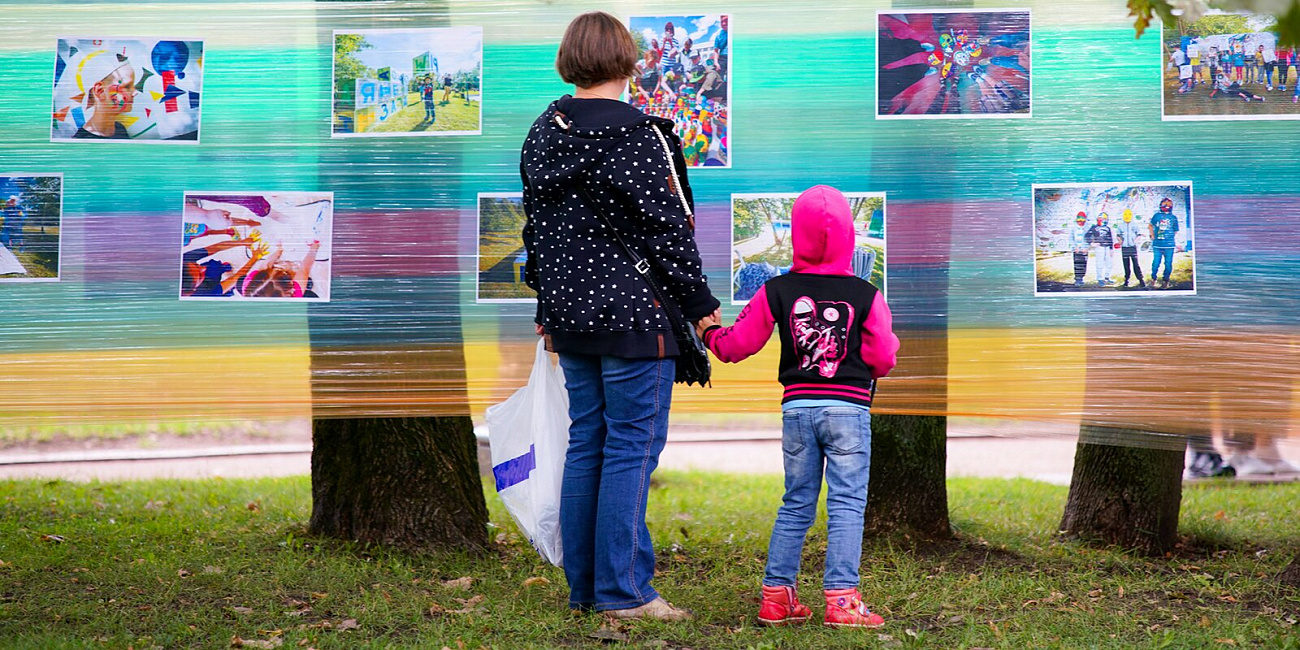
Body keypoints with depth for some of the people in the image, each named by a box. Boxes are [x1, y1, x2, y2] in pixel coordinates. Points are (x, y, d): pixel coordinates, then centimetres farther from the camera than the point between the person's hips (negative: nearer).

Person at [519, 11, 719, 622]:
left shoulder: (542, 135, 9)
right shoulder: (638, 136, -13)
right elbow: (668, 230, -13)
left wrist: (547, 306, 25)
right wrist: (700, 305, -4)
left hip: (570, 316, 7)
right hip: (633, 317, -7)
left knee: (585, 443, 12)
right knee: (632, 444, -3)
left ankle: (583, 586, 16)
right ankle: (623, 590, -3)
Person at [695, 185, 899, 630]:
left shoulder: (776, 292, 2)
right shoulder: (865, 295, -4)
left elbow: (736, 345, 7)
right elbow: (883, 359, -3)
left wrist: (710, 333, 28)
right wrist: (872, 366, 20)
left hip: (796, 408, 3)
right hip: (849, 407, -3)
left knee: (795, 504, 13)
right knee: (846, 504, -2)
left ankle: (776, 595, 13)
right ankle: (840, 598, -9)